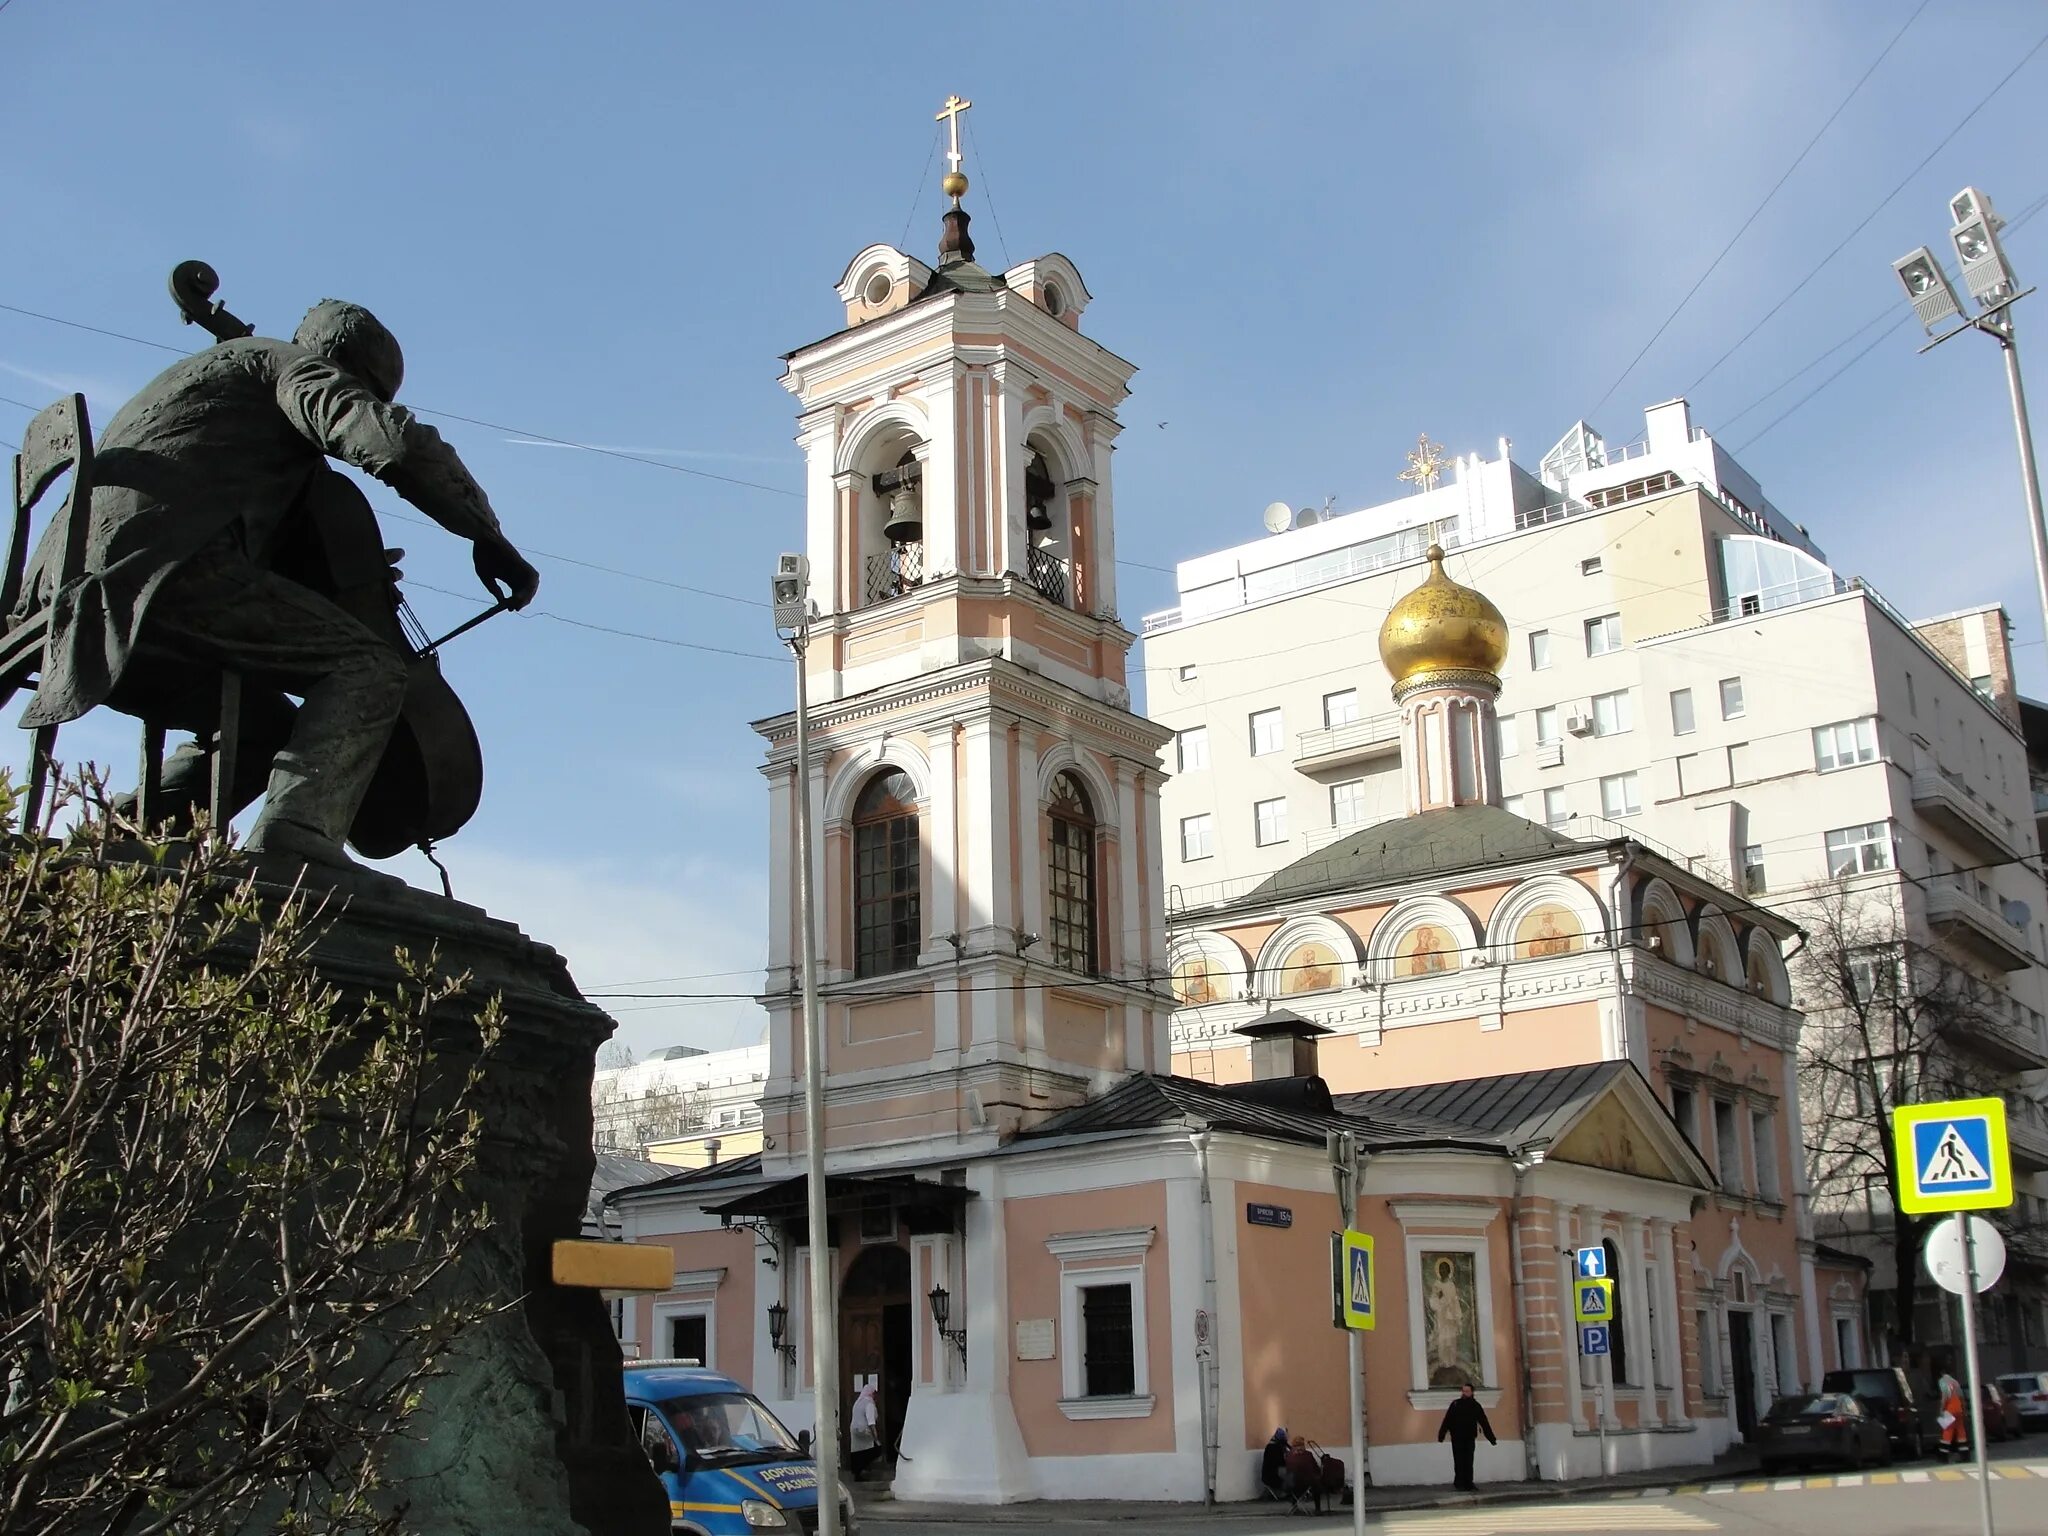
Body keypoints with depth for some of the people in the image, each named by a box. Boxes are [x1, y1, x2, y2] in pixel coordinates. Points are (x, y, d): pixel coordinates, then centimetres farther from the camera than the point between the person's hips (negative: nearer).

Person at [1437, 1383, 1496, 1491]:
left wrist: (1491, 1438, 2)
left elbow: (1484, 1423, 4)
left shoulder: (1475, 1406, 4)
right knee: (1459, 1462, -1)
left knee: (1468, 1462, 2)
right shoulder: (1455, 1404, 0)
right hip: (1457, 1438, -1)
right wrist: (1441, 1435, -12)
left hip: (1470, 1438, 1)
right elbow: (1447, 1420, -5)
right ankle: (1460, 1482, 2)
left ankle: (1468, 1484, 5)